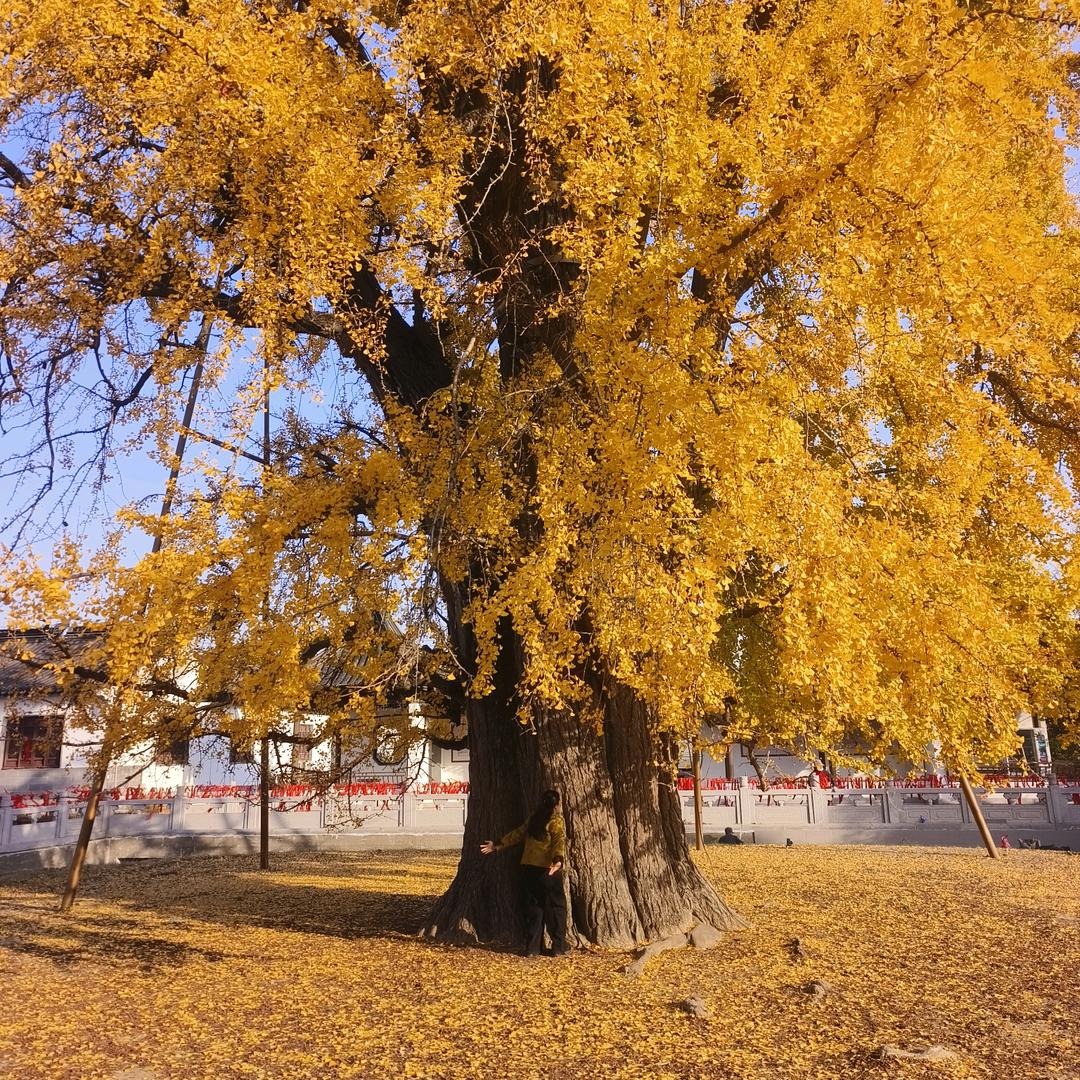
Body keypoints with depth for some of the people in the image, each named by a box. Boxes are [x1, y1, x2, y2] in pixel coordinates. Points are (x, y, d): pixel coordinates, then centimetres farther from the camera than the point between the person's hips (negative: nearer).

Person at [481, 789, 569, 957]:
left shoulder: (533, 818, 11)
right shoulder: (556, 820, -7)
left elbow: (518, 834, 19)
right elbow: (559, 840, -23)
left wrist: (498, 845, 29)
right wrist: (559, 859, -37)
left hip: (528, 868, 5)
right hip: (547, 870, -5)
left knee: (533, 907, 12)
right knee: (555, 907, 8)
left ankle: (531, 947, 13)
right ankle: (559, 946, 12)